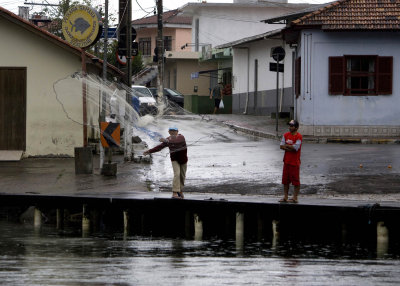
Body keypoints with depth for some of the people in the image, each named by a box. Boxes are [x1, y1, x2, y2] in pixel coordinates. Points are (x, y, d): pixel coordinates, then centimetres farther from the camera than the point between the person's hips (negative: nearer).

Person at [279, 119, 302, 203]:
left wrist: (286, 145, -6)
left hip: (295, 162, -6)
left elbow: (295, 147, -18)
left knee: (296, 181, -1)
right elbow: (282, 146, 1)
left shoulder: (299, 136, -11)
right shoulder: (286, 135, 8)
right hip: (286, 161, 6)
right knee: (285, 180, 10)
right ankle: (285, 197, 17)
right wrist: (291, 148, -13)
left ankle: (295, 197, 4)